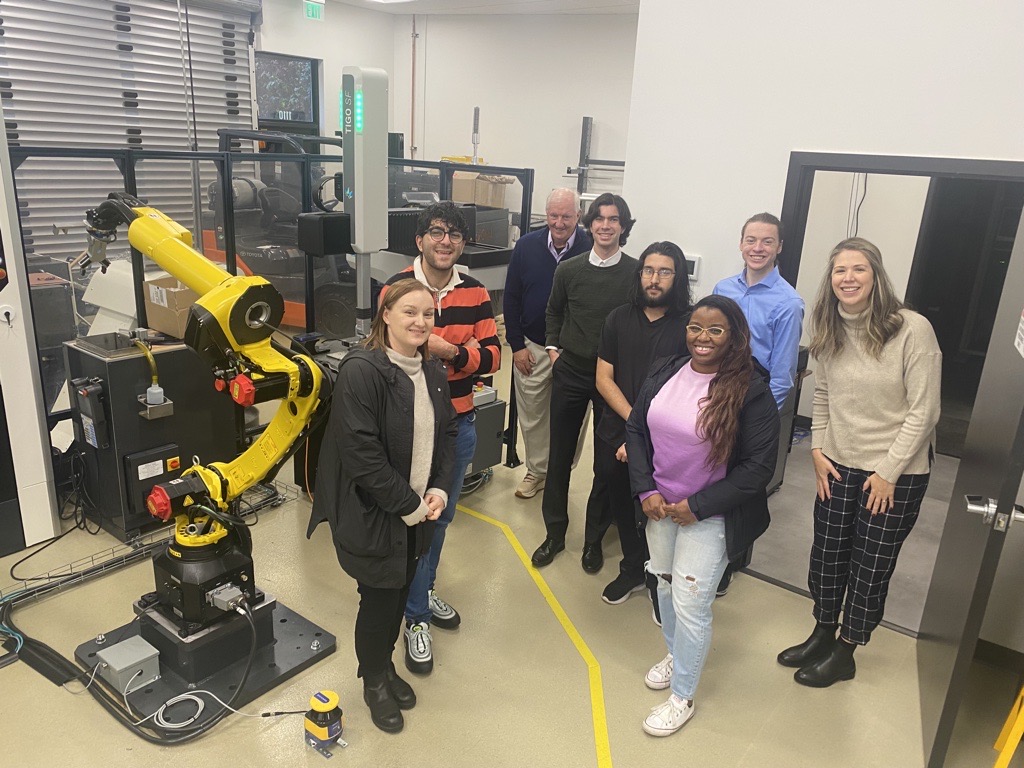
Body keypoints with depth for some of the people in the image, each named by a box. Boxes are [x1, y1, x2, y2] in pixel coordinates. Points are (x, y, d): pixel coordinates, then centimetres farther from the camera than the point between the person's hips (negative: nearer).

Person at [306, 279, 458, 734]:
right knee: (380, 599, 9)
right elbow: (360, 452, -26)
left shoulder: (431, 372, 4)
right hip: (372, 514, -7)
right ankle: (374, 681, 36)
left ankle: (386, 666, 45)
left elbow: (447, 433, 10)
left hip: (417, 512, 7)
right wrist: (407, 504, -20)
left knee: (400, 593, 20)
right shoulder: (361, 371, -22)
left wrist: (439, 489, -5)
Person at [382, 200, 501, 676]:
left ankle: (422, 593, 42)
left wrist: (451, 352, -23)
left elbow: (492, 355, -3)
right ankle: (416, 618, 21)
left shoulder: (475, 293, 2)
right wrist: (465, 353, -20)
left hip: (460, 423, 5)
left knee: (440, 516, 19)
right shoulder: (396, 289, -10)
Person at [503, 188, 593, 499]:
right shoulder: (526, 246, -2)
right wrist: (517, 345, 0)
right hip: (531, 347, 3)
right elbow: (510, 298, 4)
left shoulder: (591, 249, -12)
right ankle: (536, 471, 33)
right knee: (531, 415, 14)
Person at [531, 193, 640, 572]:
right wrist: (553, 349, 7)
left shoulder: (636, 272, -7)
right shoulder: (568, 269, 0)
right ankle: (554, 533, 25)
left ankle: (594, 537, 26)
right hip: (570, 372, 2)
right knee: (559, 455, 9)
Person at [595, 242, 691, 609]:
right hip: (617, 436, 4)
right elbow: (604, 378, 2)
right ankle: (633, 569, 42)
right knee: (623, 508, 18)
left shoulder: (688, 326, -8)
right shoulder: (619, 319, 3)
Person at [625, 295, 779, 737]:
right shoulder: (665, 372, -3)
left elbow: (759, 465, -16)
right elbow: (636, 430, 5)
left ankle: (682, 697, 27)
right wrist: (646, 490, -6)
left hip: (710, 516, -5)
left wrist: (698, 506, -17)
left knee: (690, 604, 3)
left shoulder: (751, 390, -17)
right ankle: (676, 655, 50)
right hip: (660, 506, 5)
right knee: (666, 586, 21)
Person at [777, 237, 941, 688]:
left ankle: (844, 653, 27)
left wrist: (888, 472, -14)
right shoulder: (829, 330, 0)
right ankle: (821, 635, 35)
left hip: (896, 473, -5)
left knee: (870, 565, 9)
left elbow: (924, 412, -15)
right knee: (826, 553, 14)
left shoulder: (913, 330, -17)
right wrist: (818, 449, 2)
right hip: (838, 466, 5)